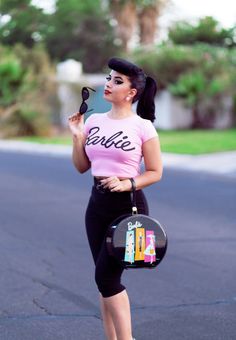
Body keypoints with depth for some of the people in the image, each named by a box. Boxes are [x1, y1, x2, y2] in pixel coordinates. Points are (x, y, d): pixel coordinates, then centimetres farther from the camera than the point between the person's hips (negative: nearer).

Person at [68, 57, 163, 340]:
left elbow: (155, 172, -3)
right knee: (106, 278, 9)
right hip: (97, 203, 6)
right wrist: (77, 137, -2)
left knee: (106, 276, -9)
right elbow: (81, 166, 12)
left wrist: (126, 184, -18)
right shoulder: (93, 121, 6)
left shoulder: (143, 127, -8)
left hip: (129, 205, -6)